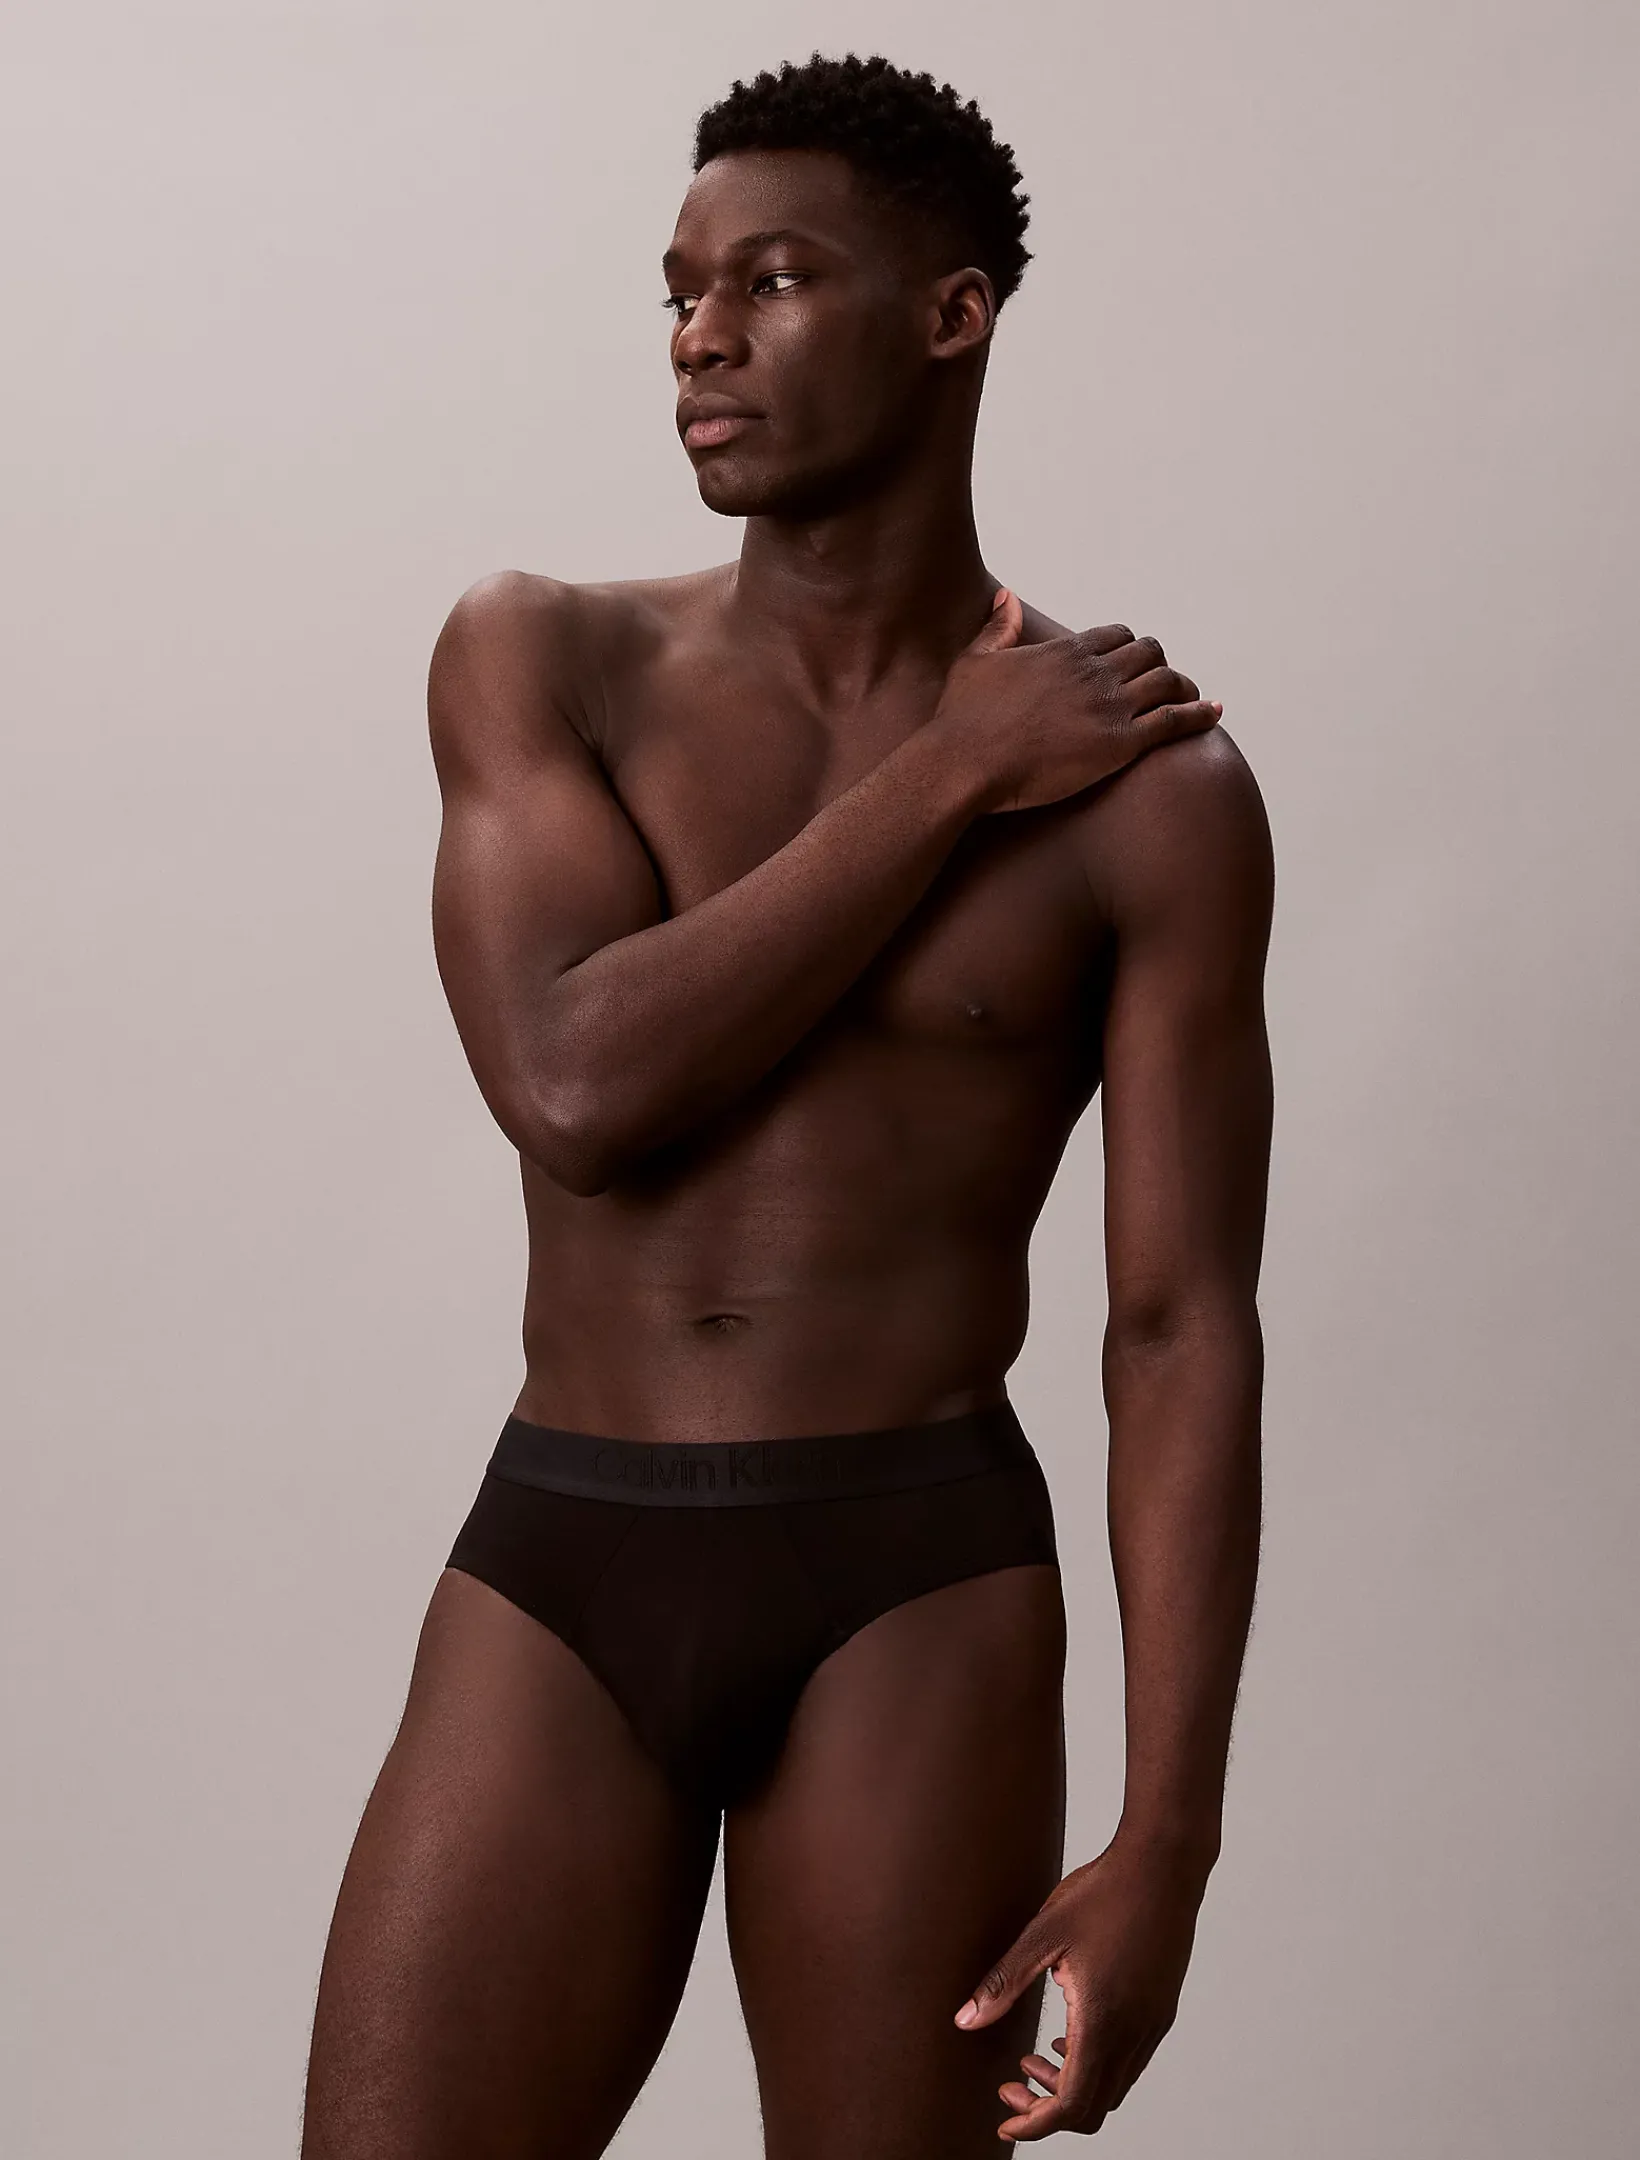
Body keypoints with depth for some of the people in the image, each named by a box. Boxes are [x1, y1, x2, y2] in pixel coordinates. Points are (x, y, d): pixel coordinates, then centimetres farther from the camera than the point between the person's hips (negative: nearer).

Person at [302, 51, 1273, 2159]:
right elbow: (579, 1084, -12)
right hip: (557, 1570, 2)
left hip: (915, 1592, -1)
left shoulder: (1150, 795, -1)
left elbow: (1182, 1327, -3)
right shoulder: (537, 663, 4)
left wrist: (1165, 1845, -9)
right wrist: (947, 779, -8)